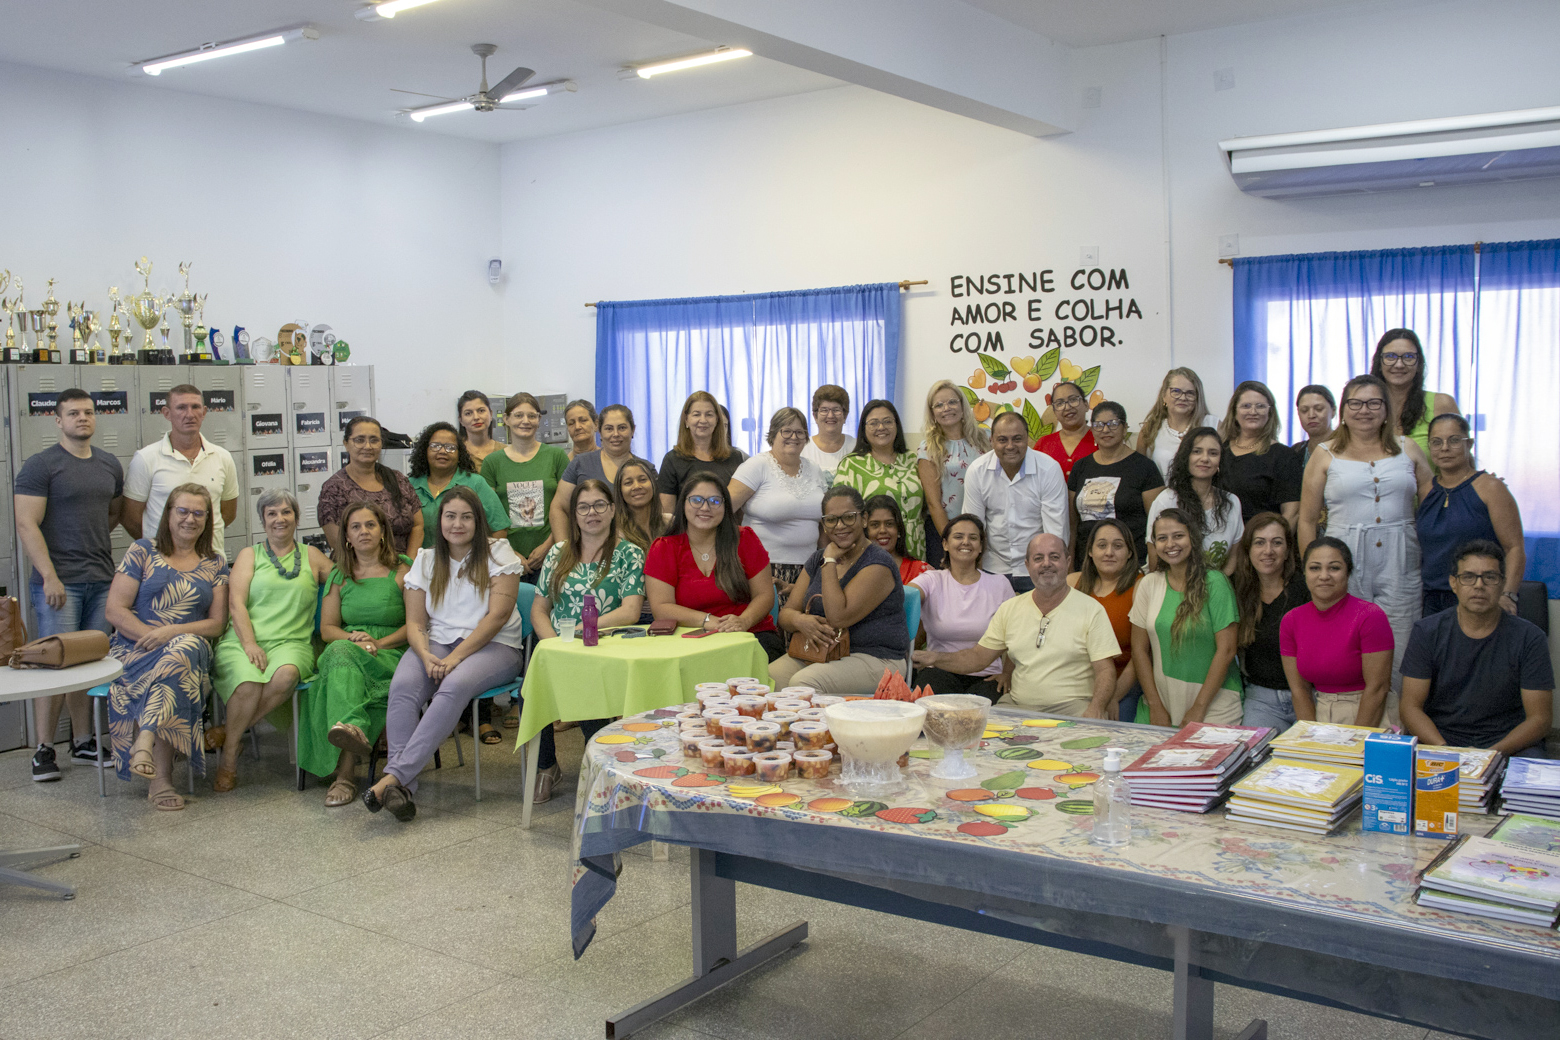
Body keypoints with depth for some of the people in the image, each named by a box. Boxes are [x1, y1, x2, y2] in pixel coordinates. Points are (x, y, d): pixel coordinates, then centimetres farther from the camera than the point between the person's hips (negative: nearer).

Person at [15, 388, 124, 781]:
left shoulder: (109, 465, 14)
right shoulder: (40, 466, -4)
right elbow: (26, 525, -10)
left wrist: (89, 538, 12)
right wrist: (50, 576, -16)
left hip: (102, 580, 5)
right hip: (58, 582, -5)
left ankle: (83, 742, 18)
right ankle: (44, 749, 3)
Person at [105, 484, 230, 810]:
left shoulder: (215, 564, 15)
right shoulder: (142, 552, 9)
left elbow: (217, 623, 7)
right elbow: (115, 611, 1)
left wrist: (173, 631, -11)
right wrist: (152, 636, -14)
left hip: (191, 647, 1)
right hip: (136, 647, -1)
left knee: (183, 650, -38)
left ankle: (145, 742, -44)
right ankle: (160, 779, -39)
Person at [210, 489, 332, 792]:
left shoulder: (312, 556, 20)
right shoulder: (249, 555, 17)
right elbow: (236, 603, 4)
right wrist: (249, 643, -12)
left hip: (291, 643, 1)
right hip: (242, 640, -1)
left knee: (285, 675, -36)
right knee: (249, 682, -34)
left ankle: (228, 733, -16)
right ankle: (229, 759, -15)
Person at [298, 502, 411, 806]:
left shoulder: (402, 571, 7)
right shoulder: (340, 576, 20)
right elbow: (327, 628, 16)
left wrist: (378, 643, -14)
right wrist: (353, 637, -7)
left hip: (391, 655, -3)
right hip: (344, 651, 3)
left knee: (341, 656, -36)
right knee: (340, 650, -36)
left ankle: (344, 771, -45)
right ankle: (353, 729, -61)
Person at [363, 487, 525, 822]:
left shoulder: (498, 554, 3)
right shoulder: (426, 561, 14)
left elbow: (498, 616, -8)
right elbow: (414, 622, 7)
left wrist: (456, 657, -17)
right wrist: (426, 656, -16)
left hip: (493, 646, -3)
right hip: (437, 643, 3)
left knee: (454, 686, -35)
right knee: (402, 685, -29)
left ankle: (395, 776, -38)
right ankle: (403, 788, -36)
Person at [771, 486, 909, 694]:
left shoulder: (878, 564, -11)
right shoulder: (817, 560, 12)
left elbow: (838, 617, -22)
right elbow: (787, 612, 9)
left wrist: (830, 562, -13)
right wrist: (800, 620, -16)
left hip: (874, 659, -6)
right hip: (817, 652, 6)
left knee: (803, 683, -32)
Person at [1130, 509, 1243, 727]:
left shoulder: (1214, 582, -6)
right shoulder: (1149, 584, 5)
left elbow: (1226, 650, -8)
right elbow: (1139, 649, 6)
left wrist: (1199, 708, -10)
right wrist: (1155, 706, -2)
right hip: (1161, 699, 3)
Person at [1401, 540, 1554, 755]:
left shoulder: (1529, 638, 0)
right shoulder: (1426, 632, 2)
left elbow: (1540, 718, -2)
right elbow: (1411, 707, -1)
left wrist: (1493, 753, -18)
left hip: (1509, 744, 0)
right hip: (1438, 739, 0)